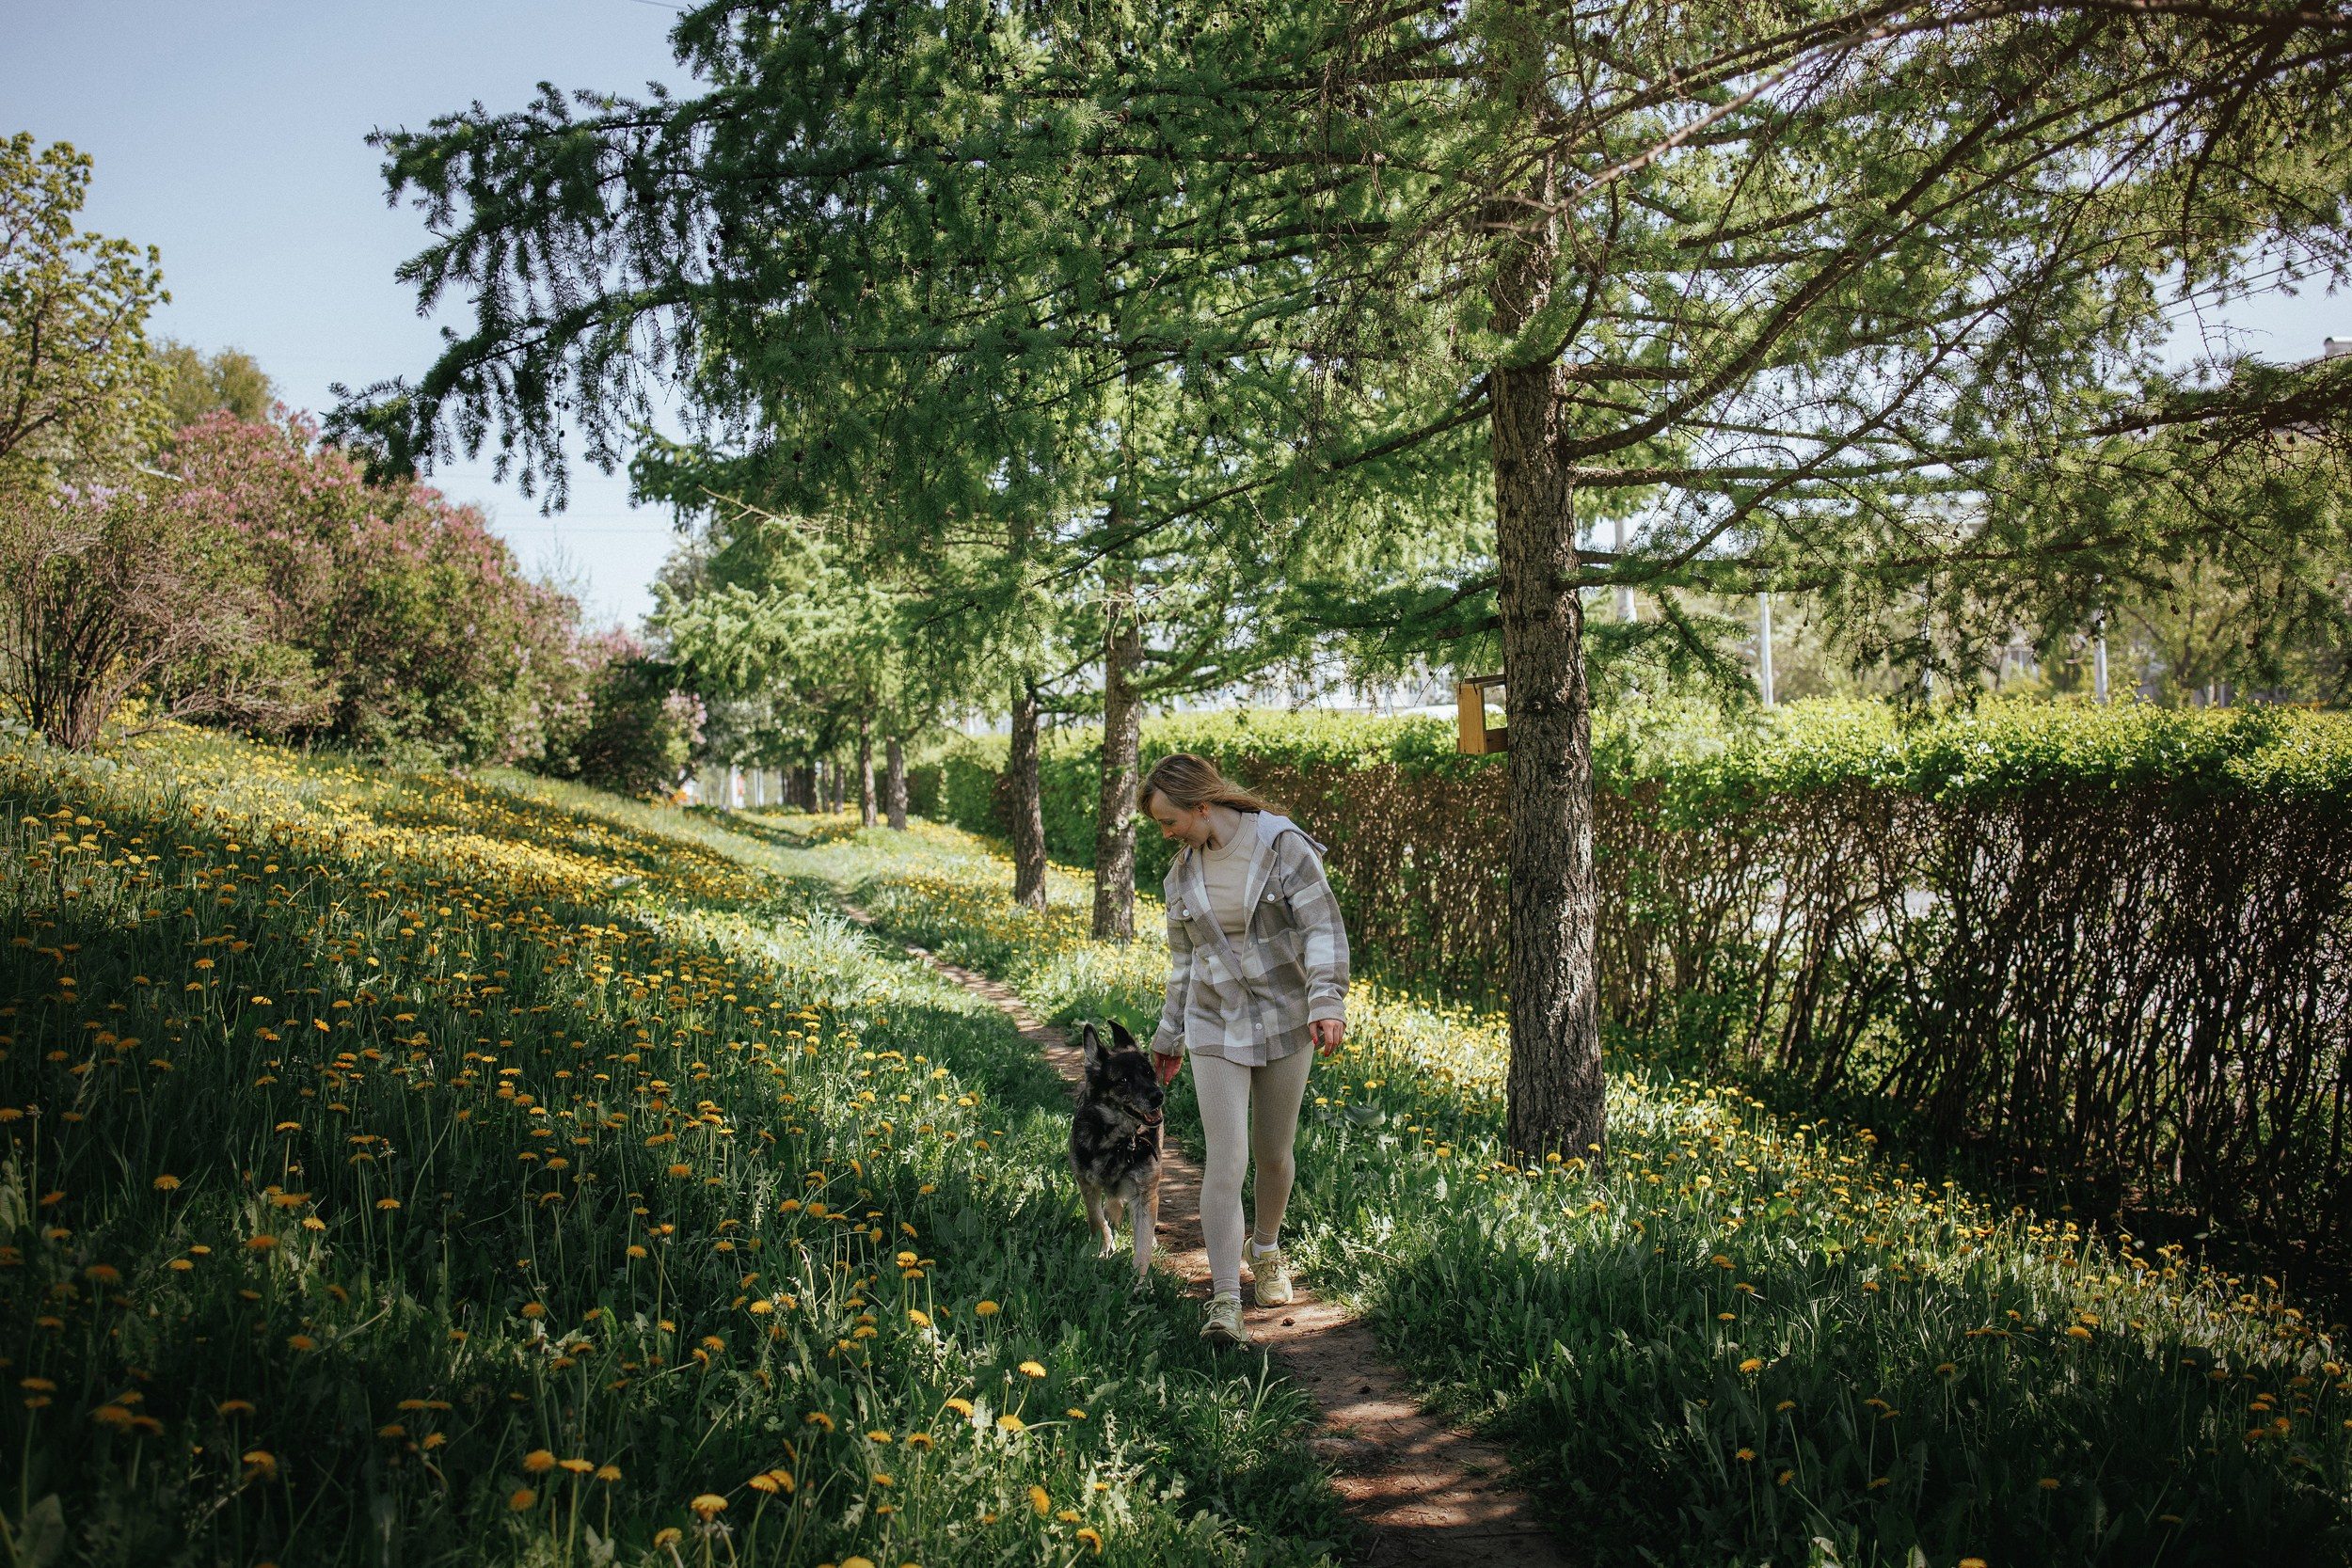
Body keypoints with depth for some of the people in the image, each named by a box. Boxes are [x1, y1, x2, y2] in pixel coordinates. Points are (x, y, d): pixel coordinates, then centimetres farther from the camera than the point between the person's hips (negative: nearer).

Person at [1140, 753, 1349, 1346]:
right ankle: (1225, 1303, -11)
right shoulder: (1183, 871, 5)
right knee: (1224, 1159, -10)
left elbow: (1323, 927, -14)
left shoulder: (1282, 845, -10)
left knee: (1275, 1153, 12)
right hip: (1216, 1028, 2)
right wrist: (1170, 1034, 20)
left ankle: (1266, 1250, 40)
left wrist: (1327, 1001, -27)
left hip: (1285, 1023, -2)